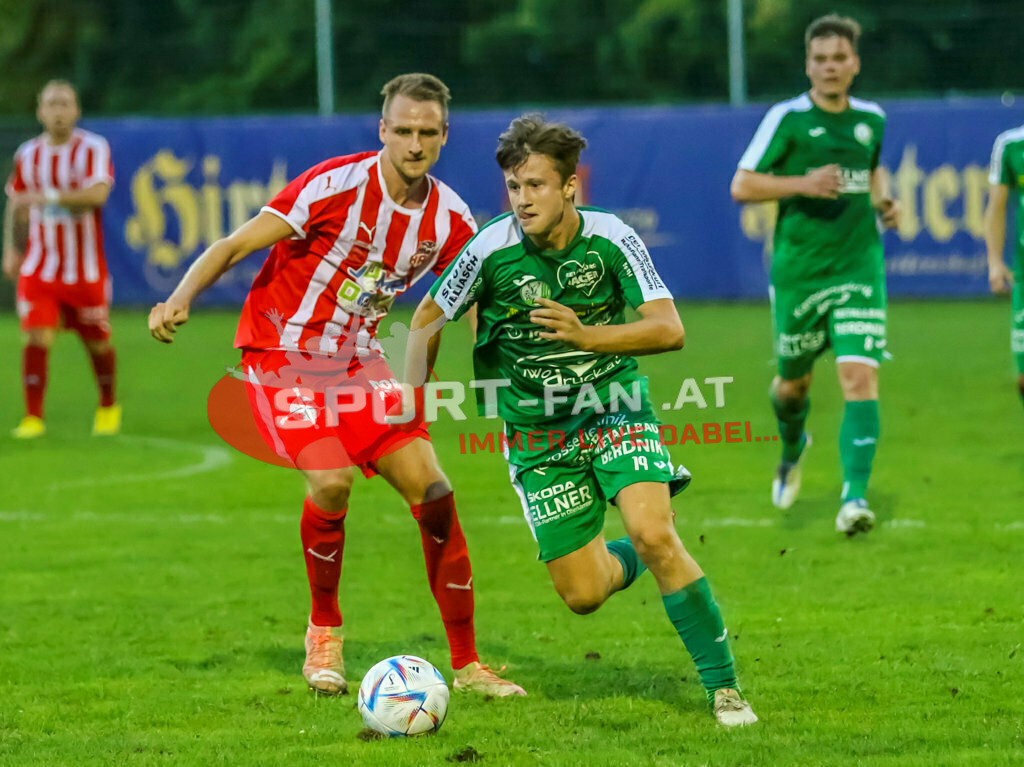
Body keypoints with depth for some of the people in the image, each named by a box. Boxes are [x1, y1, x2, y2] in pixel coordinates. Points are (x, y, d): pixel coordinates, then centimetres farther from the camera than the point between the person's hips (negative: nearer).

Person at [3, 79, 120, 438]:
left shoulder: (93, 149, -7)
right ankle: (33, 418, -7)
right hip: (38, 269, 2)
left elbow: (97, 194, -23)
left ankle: (108, 407, 32)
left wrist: (50, 197, -33)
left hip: (86, 270, -2)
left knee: (98, 342, 8)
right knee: (36, 338, -12)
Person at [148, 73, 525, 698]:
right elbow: (236, 245, -19)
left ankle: (467, 663, 5)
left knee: (432, 490, -7)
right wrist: (181, 299, -34)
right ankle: (324, 634, 1)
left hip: (357, 360, 5)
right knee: (333, 480, -26)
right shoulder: (337, 185, -19)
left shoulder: (449, 219, -3)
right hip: (281, 356, -5)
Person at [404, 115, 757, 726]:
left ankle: (724, 686, -13)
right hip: (538, 438, 1)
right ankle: (627, 559, 37)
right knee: (582, 596, -2)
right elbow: (429, 318, 2)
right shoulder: (492, 251, -15)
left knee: (653, 534, -25)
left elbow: (669, 331, -20)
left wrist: (587, 337, -33)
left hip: (615, 412, -1)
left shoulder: (612, 239, -14)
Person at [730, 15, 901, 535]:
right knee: (793, 382, 14)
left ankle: (855, 496, -18)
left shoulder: (871, 118, 7)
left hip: (858, 268, 1)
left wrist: (884, 199, 7)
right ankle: (792, 449, 49)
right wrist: (803, 184, -20)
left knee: (860, 376, -16)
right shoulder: (787, 118, -6)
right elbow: (742, 185, -7)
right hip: (798, 271, -1)